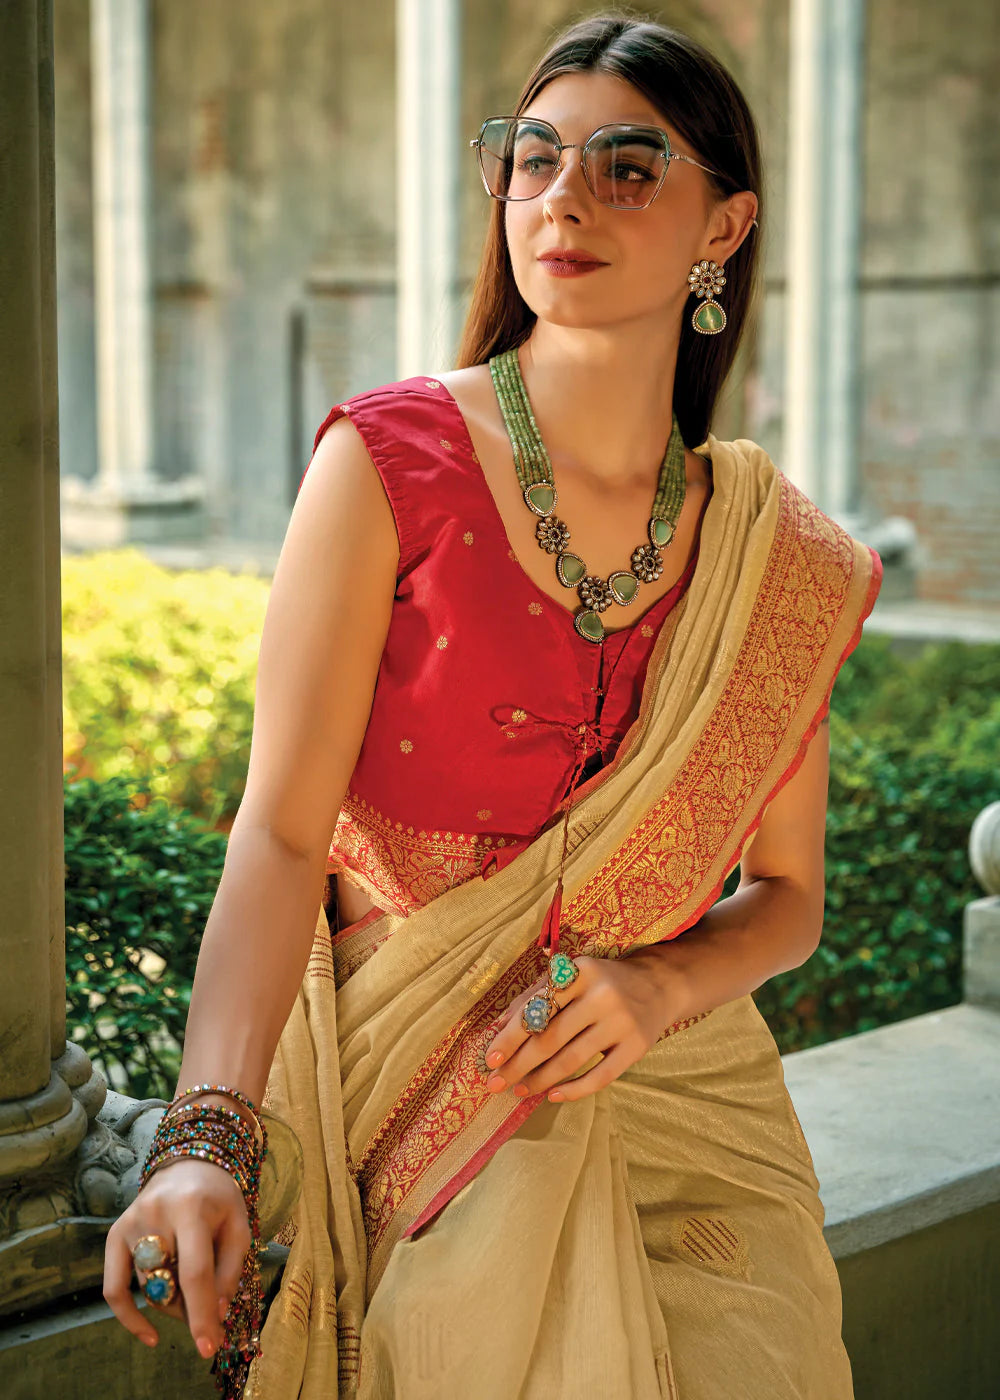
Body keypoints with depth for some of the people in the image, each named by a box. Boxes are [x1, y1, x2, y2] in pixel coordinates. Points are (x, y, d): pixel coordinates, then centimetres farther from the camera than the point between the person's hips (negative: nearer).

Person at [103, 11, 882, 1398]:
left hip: (680, 1109, 3)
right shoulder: (392, 463, -10)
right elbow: (281, 830, -16)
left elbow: (788, 893, 8)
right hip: (408, 1111, -3)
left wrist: (662, 987, -13)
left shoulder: (785, 558, 0)